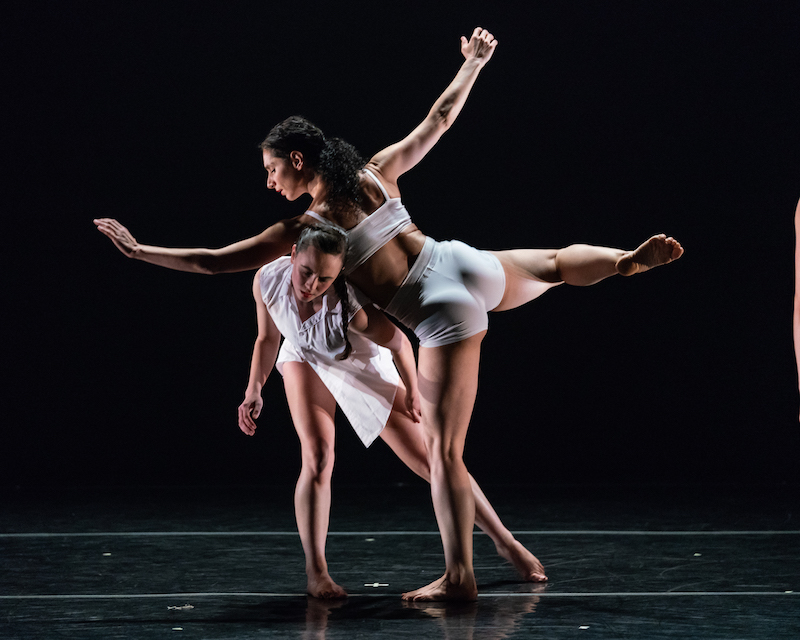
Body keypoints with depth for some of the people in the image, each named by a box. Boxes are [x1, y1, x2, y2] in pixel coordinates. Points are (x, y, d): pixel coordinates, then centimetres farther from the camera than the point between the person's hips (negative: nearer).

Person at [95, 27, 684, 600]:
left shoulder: (304, 229, -6)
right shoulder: (377, 172, 6)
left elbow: (215, 261, -4)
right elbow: (440, 117, 17)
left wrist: (139, 250, 3)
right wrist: (474, 62, 31)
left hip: (444, 315, -5)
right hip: (468, 265, 5)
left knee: (444, 450, 0)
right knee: (557, 263, 36)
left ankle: (459, 577, 1)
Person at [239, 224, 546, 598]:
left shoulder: (351, 307, -42)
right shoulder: (267, 280, -30)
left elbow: (399, 343, -22)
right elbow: (267, 338, -7)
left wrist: (412, 393, -7)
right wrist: (254, 392, -10)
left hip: (365, 370, -2)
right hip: (306, 361, 2)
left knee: (431, 461, 1)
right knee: (317, 458, -23)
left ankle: (505, 542, 15)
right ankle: (315, 572, -12)